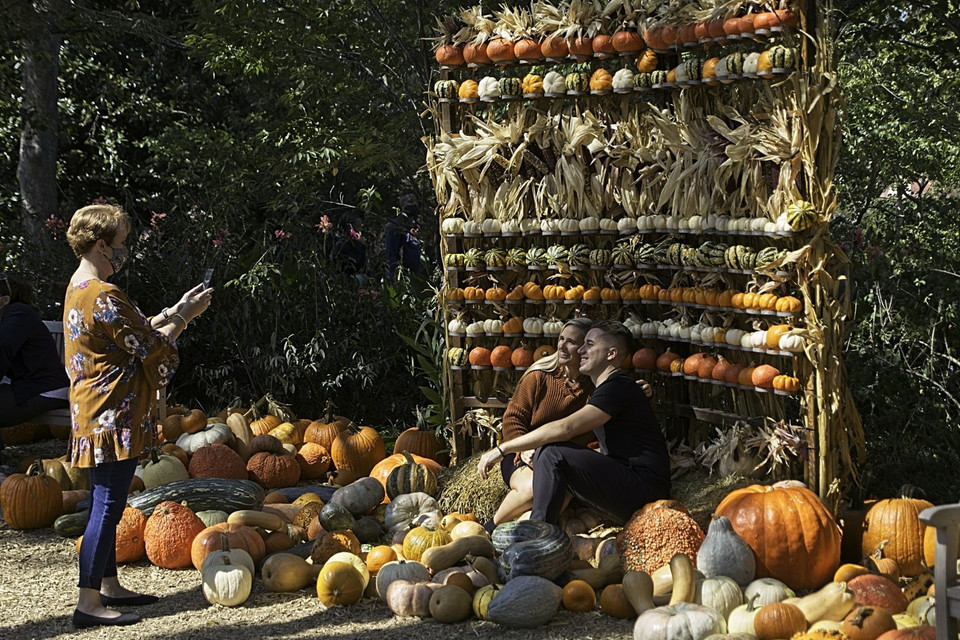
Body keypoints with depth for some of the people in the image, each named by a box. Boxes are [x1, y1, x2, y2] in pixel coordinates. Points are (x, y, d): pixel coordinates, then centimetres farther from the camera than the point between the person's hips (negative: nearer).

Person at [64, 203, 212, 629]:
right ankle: (88, 603, -3)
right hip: (113, 418, -11)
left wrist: (174, 312, 11)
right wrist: (184, 316, -1)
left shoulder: (80, 288, 13)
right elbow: (152, 347, -15)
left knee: (105, 504, 17)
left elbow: (134, 333, 16)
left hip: (97, 416, 11)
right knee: (107, 506, -7)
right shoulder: (104, 297, -20)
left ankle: (108, 586, 26)